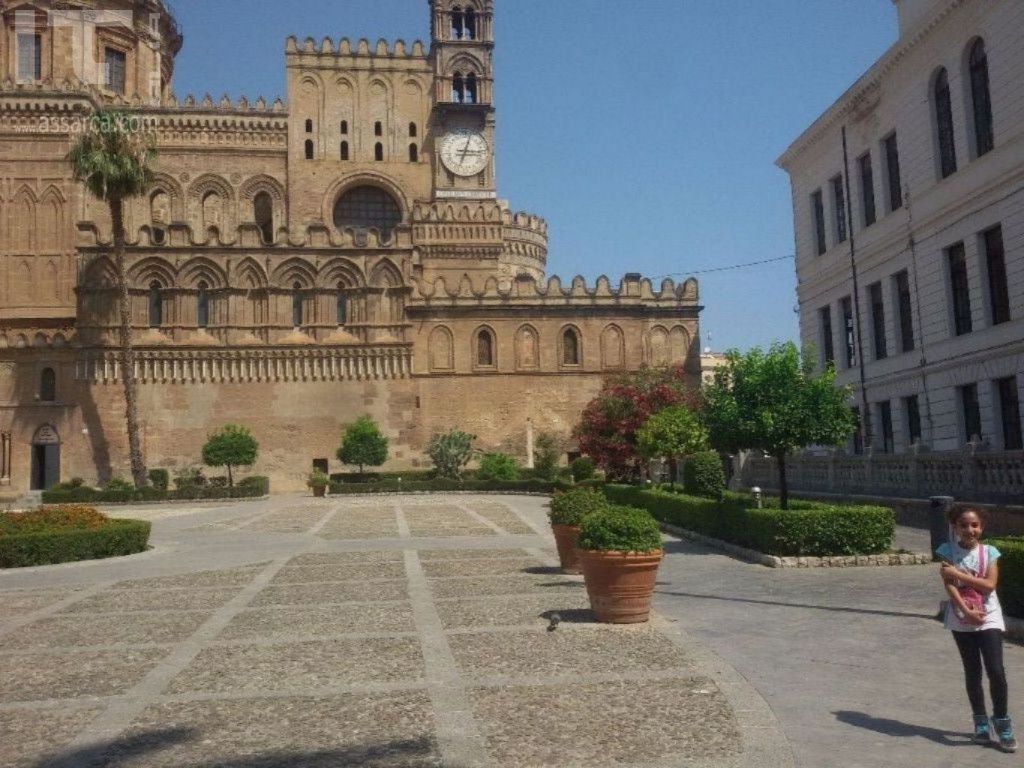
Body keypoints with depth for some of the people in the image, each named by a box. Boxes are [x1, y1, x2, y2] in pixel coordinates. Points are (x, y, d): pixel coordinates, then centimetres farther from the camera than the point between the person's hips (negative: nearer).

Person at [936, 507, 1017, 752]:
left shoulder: (989, 552, -1)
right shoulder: (948, 551, -2)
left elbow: (990, 584, -12)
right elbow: (949, 585, -9)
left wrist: (959, 573, -16)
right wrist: (966, 611, -18)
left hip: (989, 618, 0)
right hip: (962, 619, 0)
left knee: (996, 672, -8)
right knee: (973, 673, 8)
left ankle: (1001, 722, 10)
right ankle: (981, 722, 23)